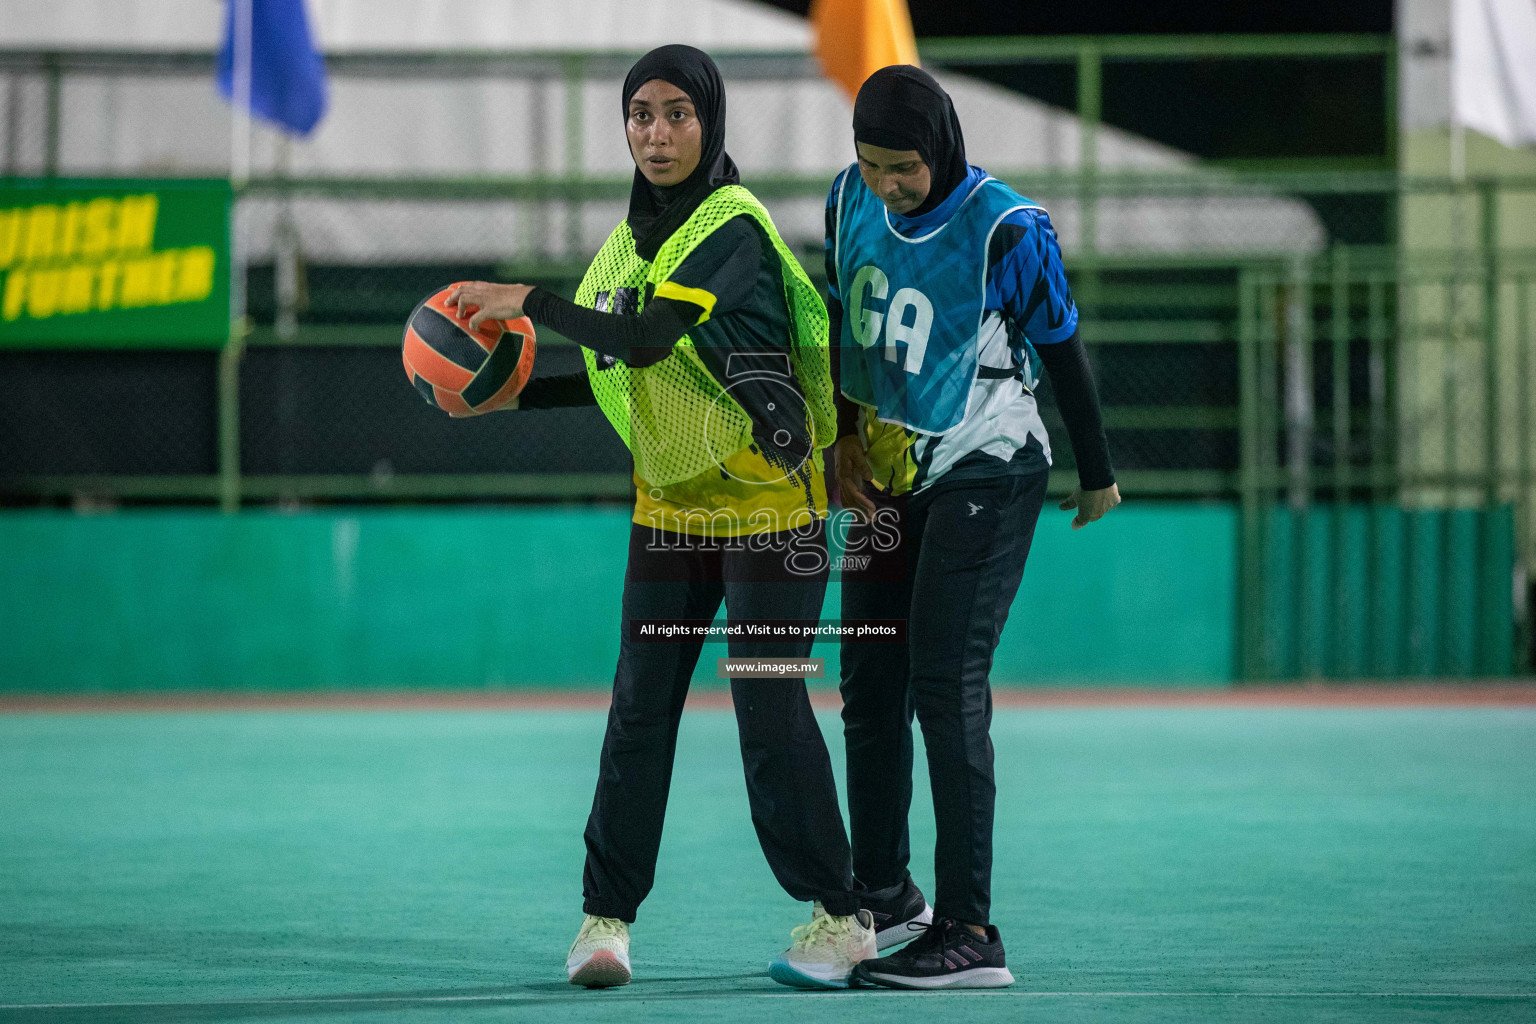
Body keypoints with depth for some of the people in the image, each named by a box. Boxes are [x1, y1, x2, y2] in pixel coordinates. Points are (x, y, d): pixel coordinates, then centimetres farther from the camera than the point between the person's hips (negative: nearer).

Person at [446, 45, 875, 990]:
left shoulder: (735, 229, -17)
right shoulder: (634, 238, 7)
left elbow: (649, 338, -30)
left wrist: (529, 300, -25)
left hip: (769, 498, -6)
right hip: (670, 505, 7)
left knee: (771, 714, -6)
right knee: (640, 708, 2)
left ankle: (839, 918, 5)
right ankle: (607, 914, 8)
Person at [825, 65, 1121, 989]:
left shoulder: (1007, 234, -20)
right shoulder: (854, 202, -2)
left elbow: (1063, 353, -8)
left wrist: (1098, 475, 2)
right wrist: (846, 436, 9)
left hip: (985, 473, -7)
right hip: (887, 472, 7)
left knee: (947, 687, -15)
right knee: (869, 685, 10)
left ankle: (969, 935, -16)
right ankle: (884, 896, 28)